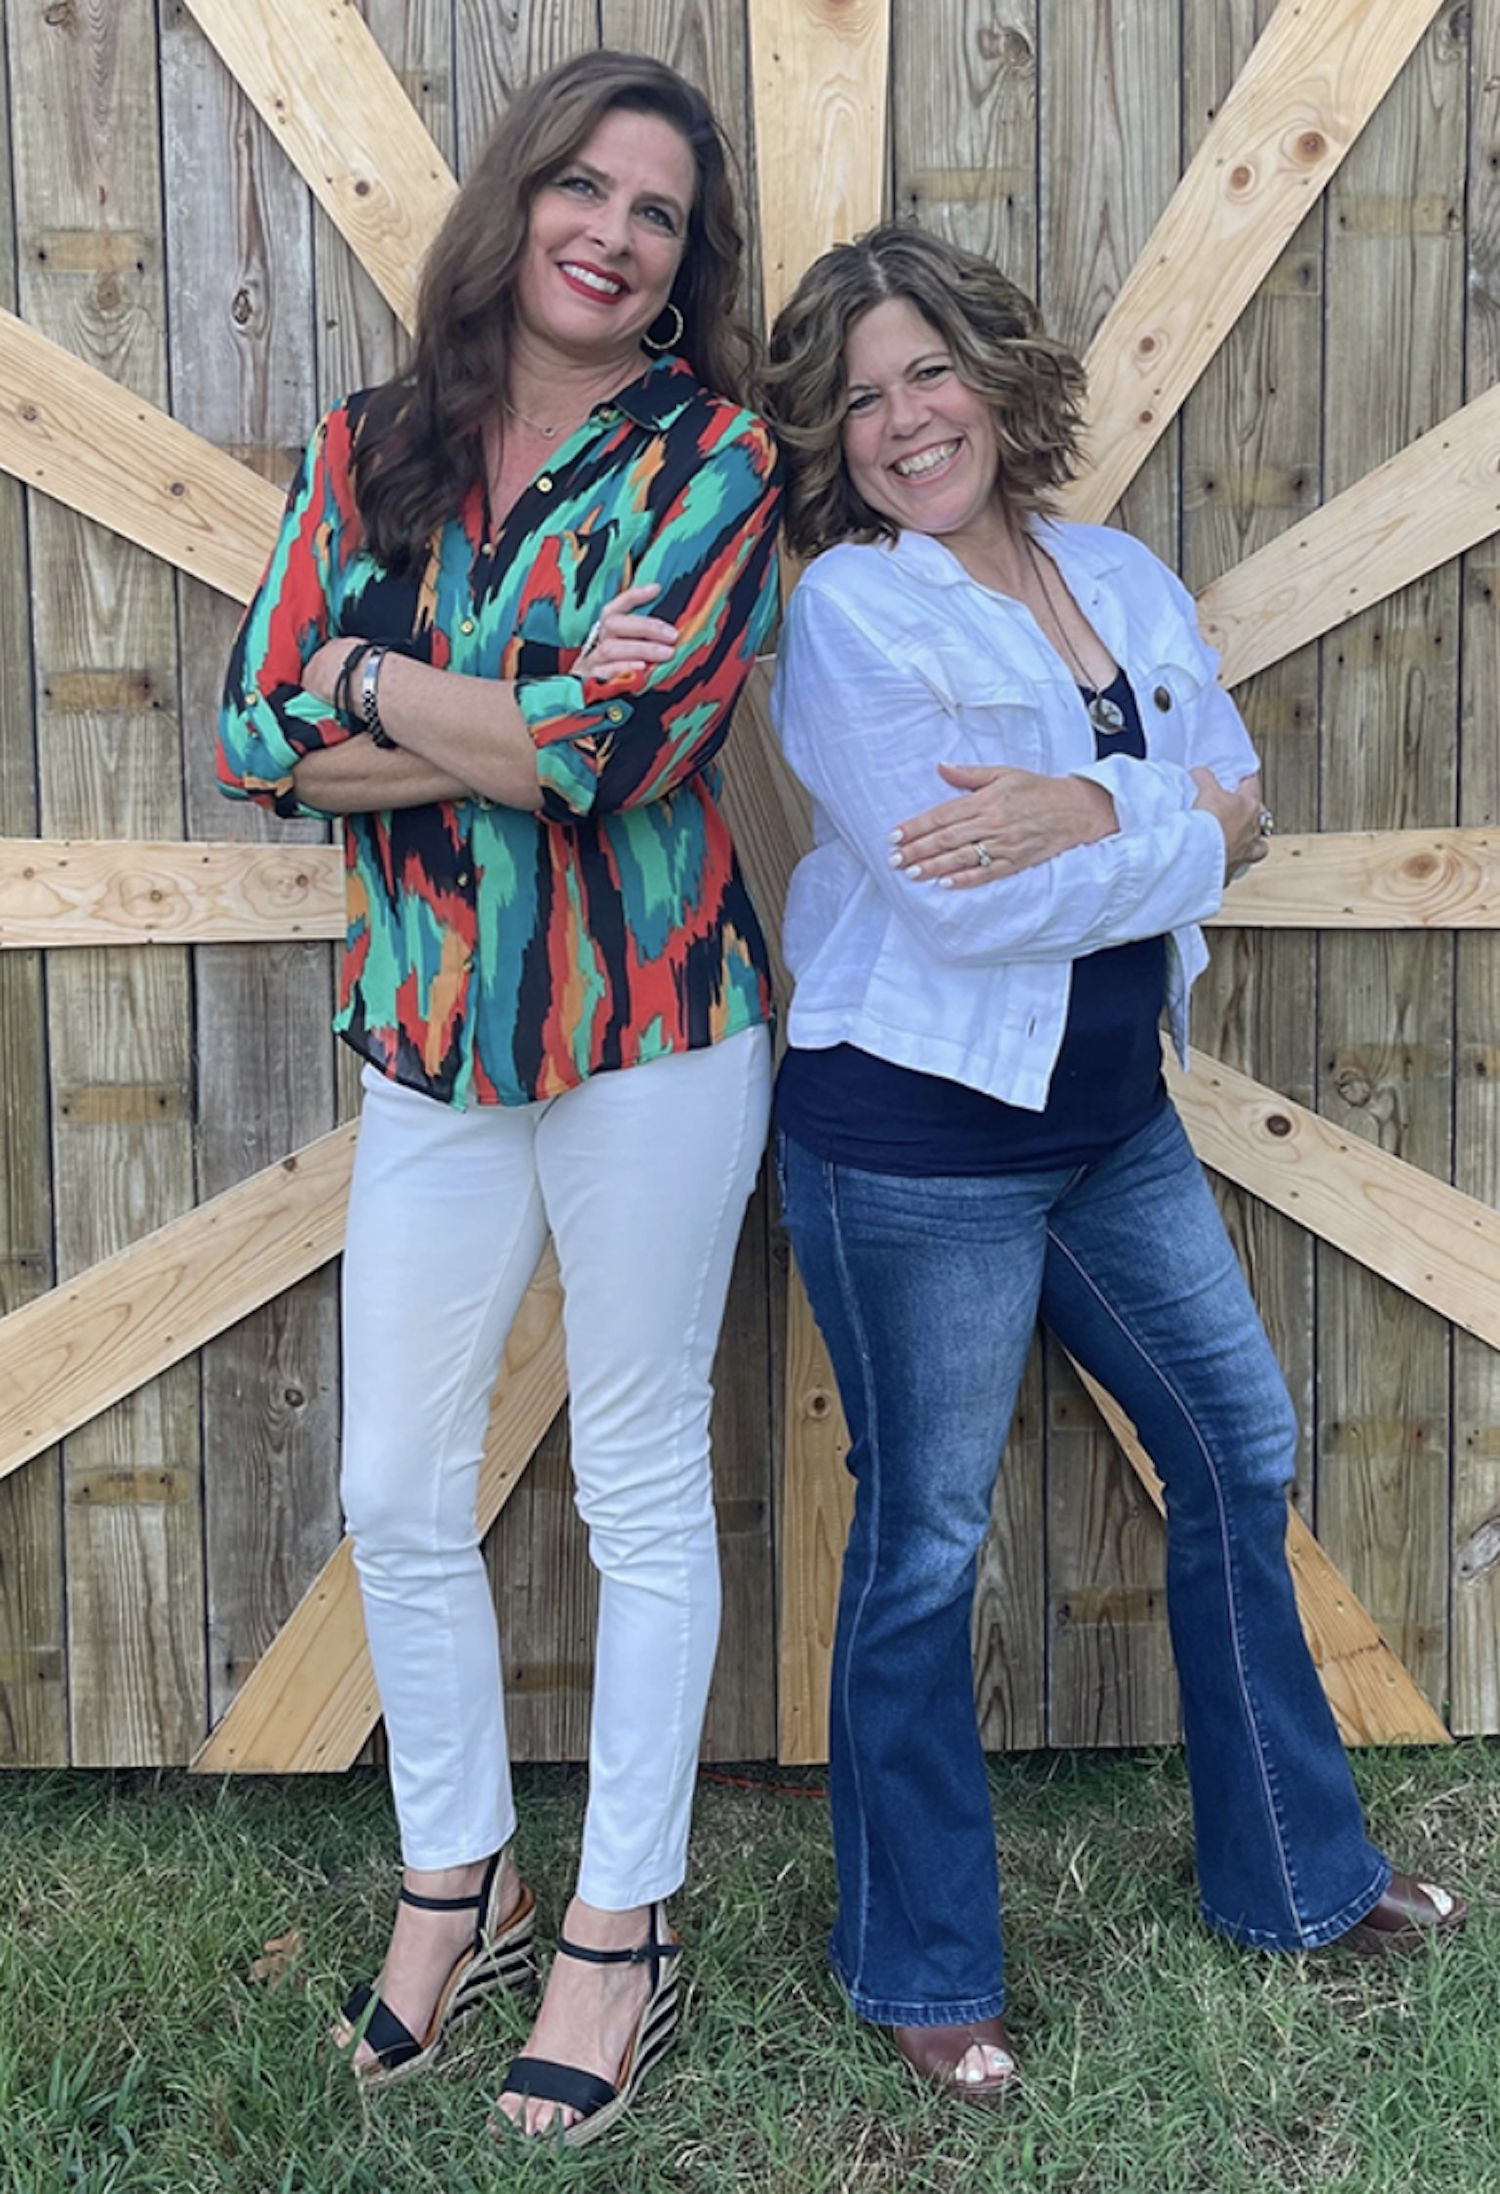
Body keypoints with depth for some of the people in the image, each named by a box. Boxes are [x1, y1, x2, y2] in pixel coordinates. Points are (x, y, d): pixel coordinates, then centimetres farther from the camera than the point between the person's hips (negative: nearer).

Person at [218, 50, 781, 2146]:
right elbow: (258, 733, -4)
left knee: (643, 1484, 8)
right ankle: (456, 1888, 34)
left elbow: (606, 742, -19)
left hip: (651, 1027, -4)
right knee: (397, 1495, 11)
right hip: (427, 1034, 4)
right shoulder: (368, 451, 7)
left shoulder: (712, 459, -4)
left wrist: (374, 683, -7)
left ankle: (622, 1933, 26)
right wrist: (522, 720, -15)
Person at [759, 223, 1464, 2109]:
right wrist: (1180, 835, -9)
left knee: (1241, 1455, 17)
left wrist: (1088, 806, -20)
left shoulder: (1124, 580, 9)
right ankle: (917, 1967, 26)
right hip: (917, 1135, -7)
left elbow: (1236, 805, 0)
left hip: (1112, 1119, 7)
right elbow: (962, 895, -22)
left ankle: (1293, 1876, 38)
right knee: (925, 1537, 4)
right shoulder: (848, 612, -11)